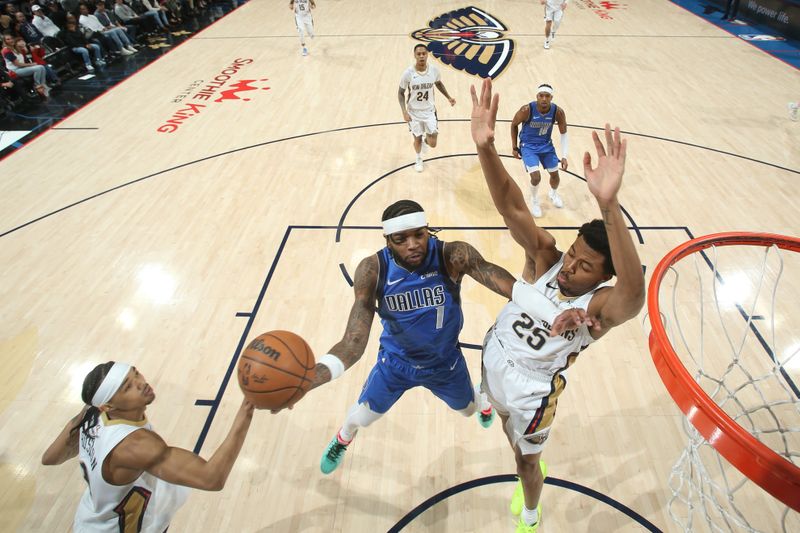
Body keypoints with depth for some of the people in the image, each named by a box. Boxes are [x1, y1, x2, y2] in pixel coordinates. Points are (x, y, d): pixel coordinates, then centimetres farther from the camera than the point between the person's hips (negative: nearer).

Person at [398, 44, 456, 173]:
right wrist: (404, 112, -17)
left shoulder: (434, 70, -12)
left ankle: (425, 142, 40)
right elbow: (400, 93, -7)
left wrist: (448, 98, 6)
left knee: (432, 144, 0)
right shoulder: (408, 73, -19)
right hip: (414, 112, -1)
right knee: (417, 139, 13)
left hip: (429, 111, 2)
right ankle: (419, 159, 46)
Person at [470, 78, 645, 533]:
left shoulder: (603, 305, -32)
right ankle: (533, 468, 68)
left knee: (526, 461, 24)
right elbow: (512, 207, -34)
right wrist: (486, 147, -53)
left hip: (531, 392, -4)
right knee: (512, 434, 34)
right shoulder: (545, 256, -21)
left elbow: (635, 289, -56)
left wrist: (609, 204, -73)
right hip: (493, 363, 4)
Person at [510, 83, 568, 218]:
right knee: (536, 177, -17)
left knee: (555, 174, 12)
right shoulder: (527, 110, -27)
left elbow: (564, 133, -6)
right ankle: (534, 201, 15)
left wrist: (564, 156, -12)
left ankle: (553, 194, 48)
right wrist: (514, 147, -4)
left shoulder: (558, 112, -20)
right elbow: (514, 125, -8)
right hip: (528, 145, -3)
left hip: (546, 145, 3)